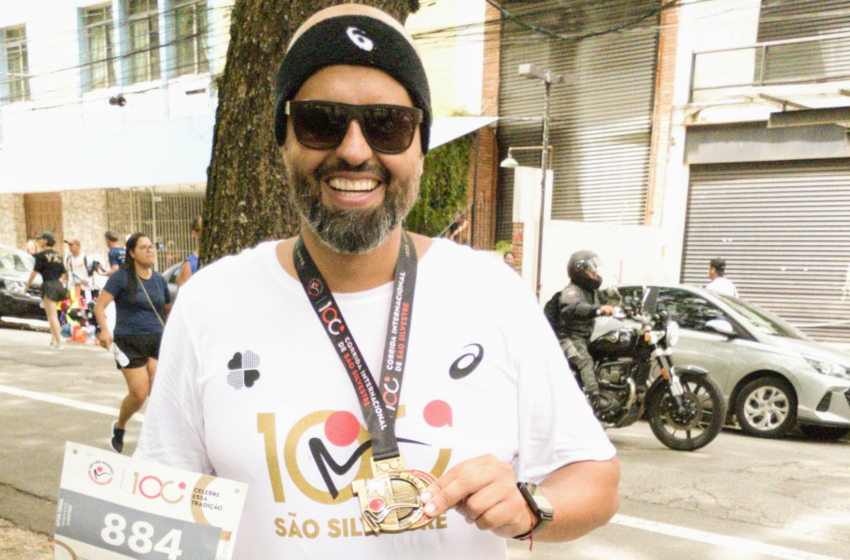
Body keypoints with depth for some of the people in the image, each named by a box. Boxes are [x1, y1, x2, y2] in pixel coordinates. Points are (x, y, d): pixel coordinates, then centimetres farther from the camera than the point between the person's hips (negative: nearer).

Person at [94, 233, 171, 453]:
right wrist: (104, 329, -25)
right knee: (139, 393, -6)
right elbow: (100, 306, -9)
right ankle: (119, 426, 26)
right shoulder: (121, 277, -2)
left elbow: (168, 310, 25)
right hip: (129, 341, -4)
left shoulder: (159, 279, 12)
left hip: (157, 341, 4)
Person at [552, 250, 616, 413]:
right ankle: (595, 398, -45)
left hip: (584, 337, 10)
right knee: (585, 360, -32)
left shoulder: (592, 290, 20)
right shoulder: (571, 290, -14)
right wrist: (598, 309, -47)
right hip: (569, 337, -10)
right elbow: (572, 306, -35)